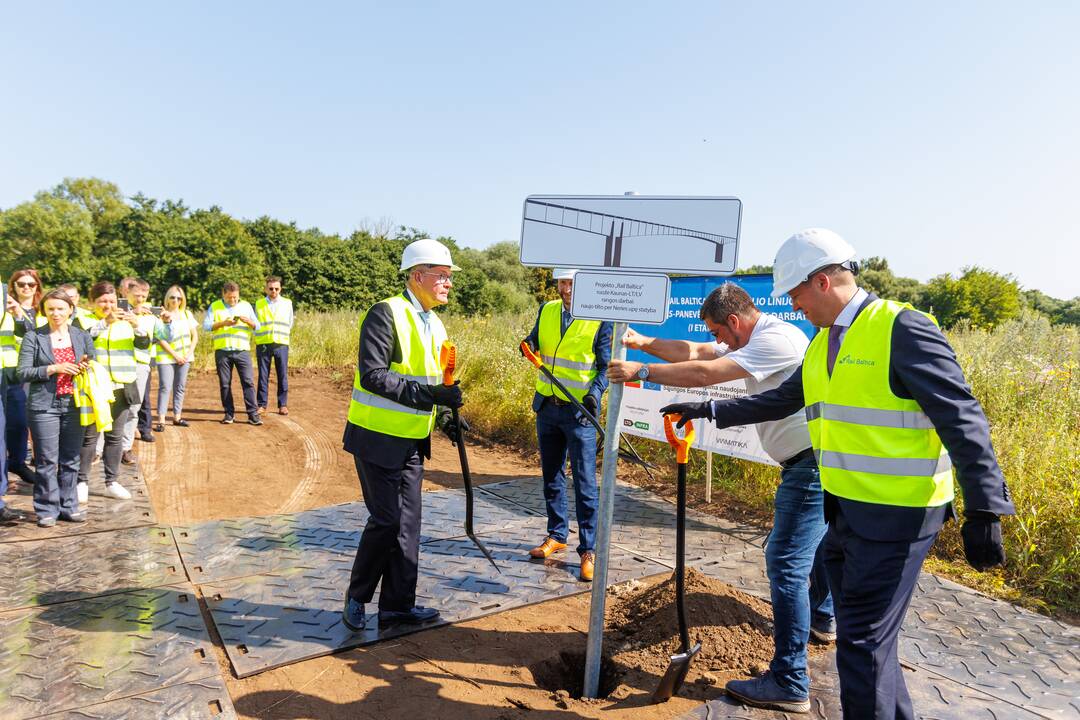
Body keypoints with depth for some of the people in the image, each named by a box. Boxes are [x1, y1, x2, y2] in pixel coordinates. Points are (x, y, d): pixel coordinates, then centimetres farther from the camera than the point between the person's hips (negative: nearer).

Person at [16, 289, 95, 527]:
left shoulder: (83, 336, 10)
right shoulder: (33, 337, 1)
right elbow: (22, 373, -3)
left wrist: (87, 366, -8)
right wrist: (52, 369, -15)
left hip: (74, 405, 3)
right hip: (44, 406, -3)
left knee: (71, 460, 8)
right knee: (46, 461, 1)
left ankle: (68, 506, 19)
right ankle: (46, 509, 12)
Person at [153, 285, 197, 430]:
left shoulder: (187, 314, 11)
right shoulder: (162, 315, -2)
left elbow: (195, 336, 10)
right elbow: (160, 339, -7)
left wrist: (189, 353, -2)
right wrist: (175, 355, -11)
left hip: (184, 357, 4)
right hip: (166, 357, -4)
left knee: (180, 387, 8)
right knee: (165, 387, -8)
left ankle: (177, 416, 16)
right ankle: (161, 420, -8)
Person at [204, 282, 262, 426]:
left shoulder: (246, 306, 11)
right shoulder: (215, 306, 8)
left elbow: (257, 326, 9)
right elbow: (206, 325, -1)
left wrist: (247, 321, -12)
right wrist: (223, 323, -15)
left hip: (242, 350, 0)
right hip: (222, 351, 0)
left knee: (248, 382, -6)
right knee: (224, 384, 5)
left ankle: (253, 414, -4)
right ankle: (229, 414, 14)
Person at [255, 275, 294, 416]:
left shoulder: (287, 303, 8)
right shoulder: (259, 303, 8)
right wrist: (257, 344, 10)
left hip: (281, 344, 0)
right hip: (263, 344, 0)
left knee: (282, 376, 0)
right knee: (263, 376, 2)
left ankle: (283, 405, 8)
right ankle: (262, 404, 10)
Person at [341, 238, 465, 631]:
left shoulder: (435, 324, 11)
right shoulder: (386, 313, -16)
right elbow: (372, 376, -25)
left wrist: (444, 416, 4)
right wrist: (428, 394, -31)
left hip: (412, 441, 8)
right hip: (379, 439, -8)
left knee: (407, 522, 12)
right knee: (386, 519, -1)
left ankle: (398, 603, 25)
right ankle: (356, 597, 22)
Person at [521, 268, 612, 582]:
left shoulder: (601, 319, -7)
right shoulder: (546, 310, 6)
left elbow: (606, 365, -5)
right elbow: (536, 342, 16)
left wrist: (595, 392, -22)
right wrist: (530, 344, -8)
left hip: (580, 411, -5)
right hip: (547, 406, 5)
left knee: (584, 482, -2)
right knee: (552, 476, 15)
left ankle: (588, 550, 6)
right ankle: (556, 535, 30)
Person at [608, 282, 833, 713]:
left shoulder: (775, 340, -20)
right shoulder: (756, 338, 12)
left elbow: (703, 374, -26)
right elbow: (695, 352, 12)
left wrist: (641, 371, -19)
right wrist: (645, 343, 3)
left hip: (813, 463, -11)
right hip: (809, 462, 11)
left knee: (786, 561, -10)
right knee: (814, 543, 28)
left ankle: (789, 685, -3)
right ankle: (821, 620, 52)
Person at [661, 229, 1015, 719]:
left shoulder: (902, 329, -15)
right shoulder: (824, 342, 11)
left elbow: (962, 419, -16)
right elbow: (782, 400, 22)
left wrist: (985, 510, -17)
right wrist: (709, 410, 20)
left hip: (895, 515, -9)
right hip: (845, 509, 9)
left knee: (863, 642, -3)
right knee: (862, 633, 20)